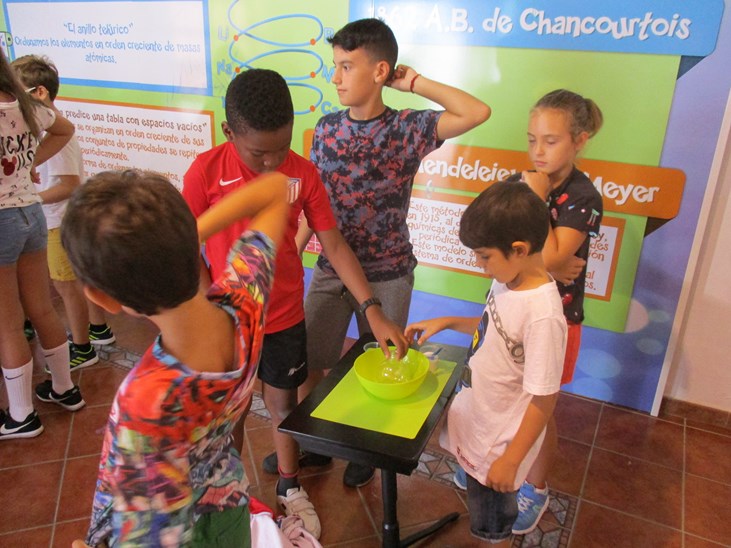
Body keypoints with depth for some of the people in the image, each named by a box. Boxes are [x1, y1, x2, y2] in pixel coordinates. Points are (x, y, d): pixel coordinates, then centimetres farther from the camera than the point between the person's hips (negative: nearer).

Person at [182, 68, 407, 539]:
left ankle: (290, 486, 43)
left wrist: (374, 311, -15)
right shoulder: (206, 172, -17)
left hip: (285, 316, 2)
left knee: (284, 401, 18)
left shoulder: (303, 173, -11)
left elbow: (334, 244, -8)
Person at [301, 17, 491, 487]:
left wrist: (413, 82, -17)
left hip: (387, 274, -3)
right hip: (331, 268, 4)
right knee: (308, 363, 12)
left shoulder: (407, 128, -11)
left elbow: (478, 112, -25)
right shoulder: (326, 129, 0)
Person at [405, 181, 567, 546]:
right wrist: (447, 323, 2)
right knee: (481, 510, 29)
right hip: (477, 419, 7)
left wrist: (510, 460, -16)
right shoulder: (508, 281, -8)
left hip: (501, 440, -7)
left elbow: (543, 401, -24)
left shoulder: (543, 315, -33)